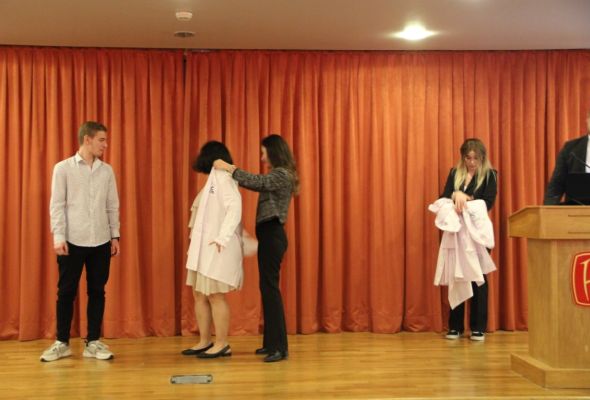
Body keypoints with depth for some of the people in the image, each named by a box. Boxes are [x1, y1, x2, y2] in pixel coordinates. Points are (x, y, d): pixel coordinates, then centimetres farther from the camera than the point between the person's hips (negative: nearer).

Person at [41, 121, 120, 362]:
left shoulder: (107, 170, 9)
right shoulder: (63, 168, -1)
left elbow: (113, 206, 11)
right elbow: (57, 205, -3)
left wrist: (115, 236, 7)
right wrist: (58, 237, -10)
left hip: (101, 241, 3)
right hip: (73, 241, -3)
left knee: (97, 291, 6)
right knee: (66, 291, 4)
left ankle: (93, 342, 15)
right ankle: (62, 343, 15)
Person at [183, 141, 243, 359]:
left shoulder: (223, 177, -9)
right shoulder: (213, 179, 19)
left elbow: (235, 207, -21)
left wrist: (222, 238, -25)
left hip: (217, 248, -9)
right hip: (204, 247, 9)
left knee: (215, 295, -5)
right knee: (200, 294, 11)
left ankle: (222, 344, 2)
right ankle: (205, 342, 18)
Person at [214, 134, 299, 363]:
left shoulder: (282, 175, -12)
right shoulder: (277, 176, 18)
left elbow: (256, 182, -22)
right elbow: (259, 184, 17)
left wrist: (229, 168, -14)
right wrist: (233, 172, 8)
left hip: (272, 235, -10)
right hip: (269, 235, 10)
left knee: (270, 287, -11)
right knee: (267, 287, 11)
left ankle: (280, 347, -10)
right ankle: (272, 343, 17)